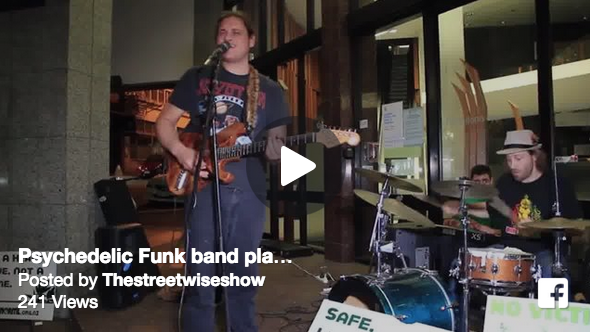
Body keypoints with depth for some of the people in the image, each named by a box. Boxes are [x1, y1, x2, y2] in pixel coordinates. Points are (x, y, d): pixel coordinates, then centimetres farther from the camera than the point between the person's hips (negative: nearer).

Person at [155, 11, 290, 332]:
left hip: (249, 188, 2)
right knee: (201, 274, 1)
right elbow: (165, 121, 9)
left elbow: (277, 142, 8)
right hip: (203, 183, -1)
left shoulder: (270, 90, 11)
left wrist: (275, 151, -16)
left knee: (243, 273, 12)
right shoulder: (197, 77, 9)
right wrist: (180, 150, -11)